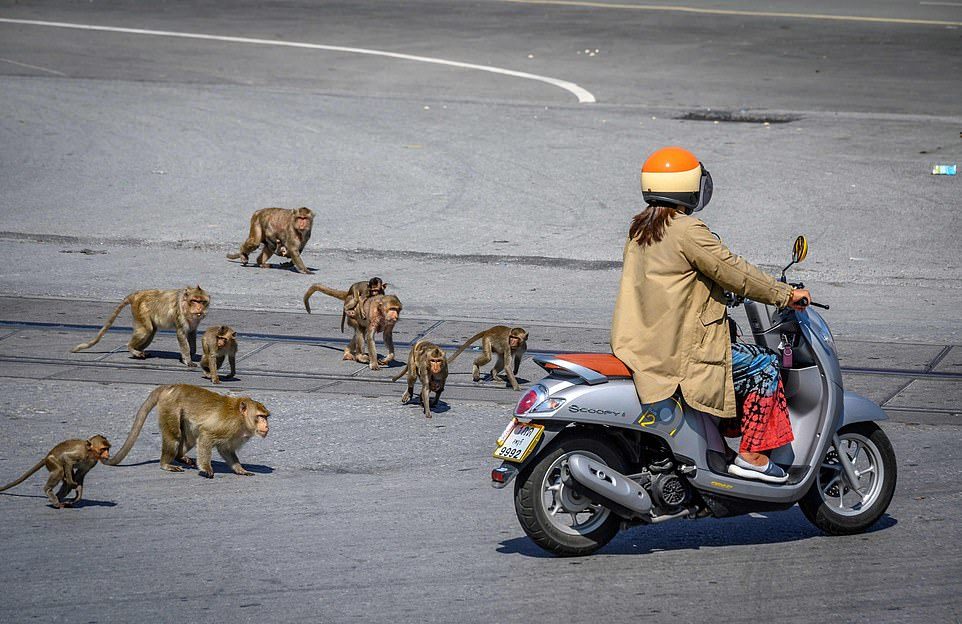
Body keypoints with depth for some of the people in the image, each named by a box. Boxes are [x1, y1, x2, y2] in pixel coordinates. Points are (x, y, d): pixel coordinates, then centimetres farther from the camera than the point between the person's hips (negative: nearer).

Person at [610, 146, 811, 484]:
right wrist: (786, 294, -2)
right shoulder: (687, 230, -16)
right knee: (765, 364, 1)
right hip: (678, 354, -10)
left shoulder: (639, 229, 12)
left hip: (639, 347, 10)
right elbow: (733, 272, -13)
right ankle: (752, 455, 1)